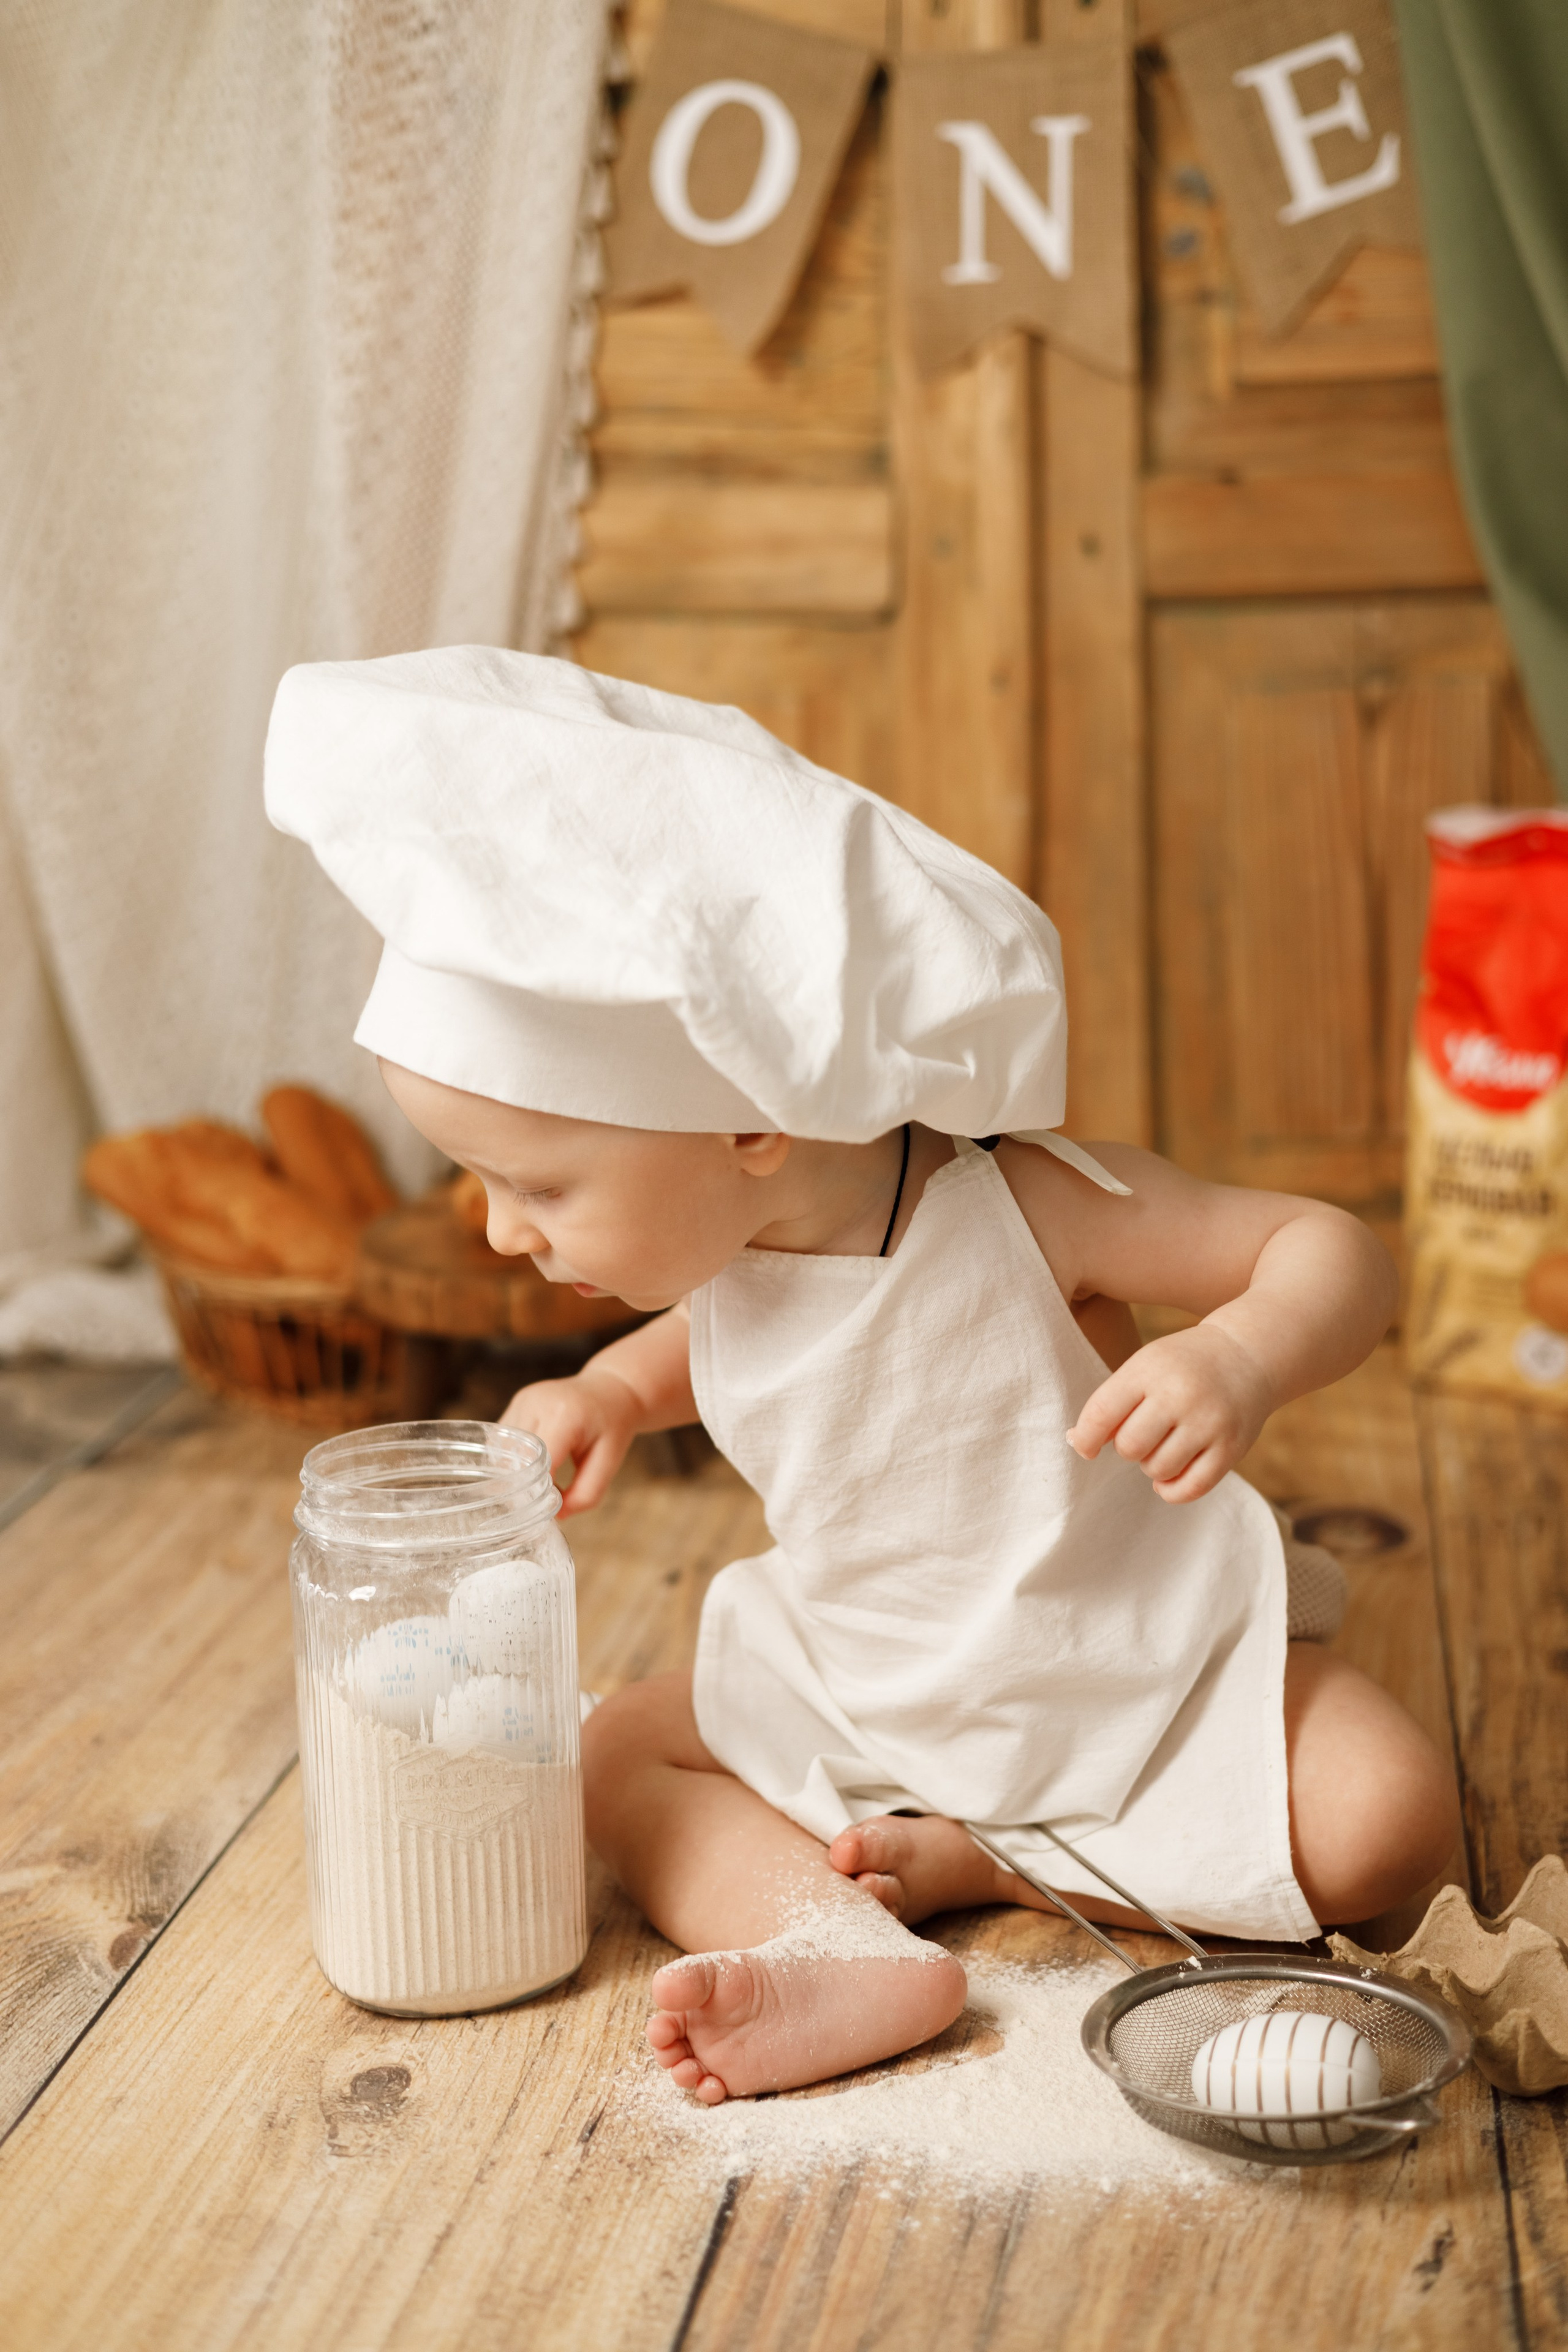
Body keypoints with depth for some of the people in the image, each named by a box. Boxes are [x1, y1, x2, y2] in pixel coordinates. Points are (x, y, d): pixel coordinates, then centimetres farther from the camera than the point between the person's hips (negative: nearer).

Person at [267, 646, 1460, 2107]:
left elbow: (1332, 1253, -24)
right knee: (615, 1757, -8)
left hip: (1140, 1662, -4)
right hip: (863, 1691, 5)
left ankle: (961, 1859, -14)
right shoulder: (726, 1241, -11)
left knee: (1384, 1824, -25)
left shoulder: (1014, 1209, -29)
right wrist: (611, 1390, -4)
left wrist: (1241, 1358, -46)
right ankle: (844, 1949, -30)